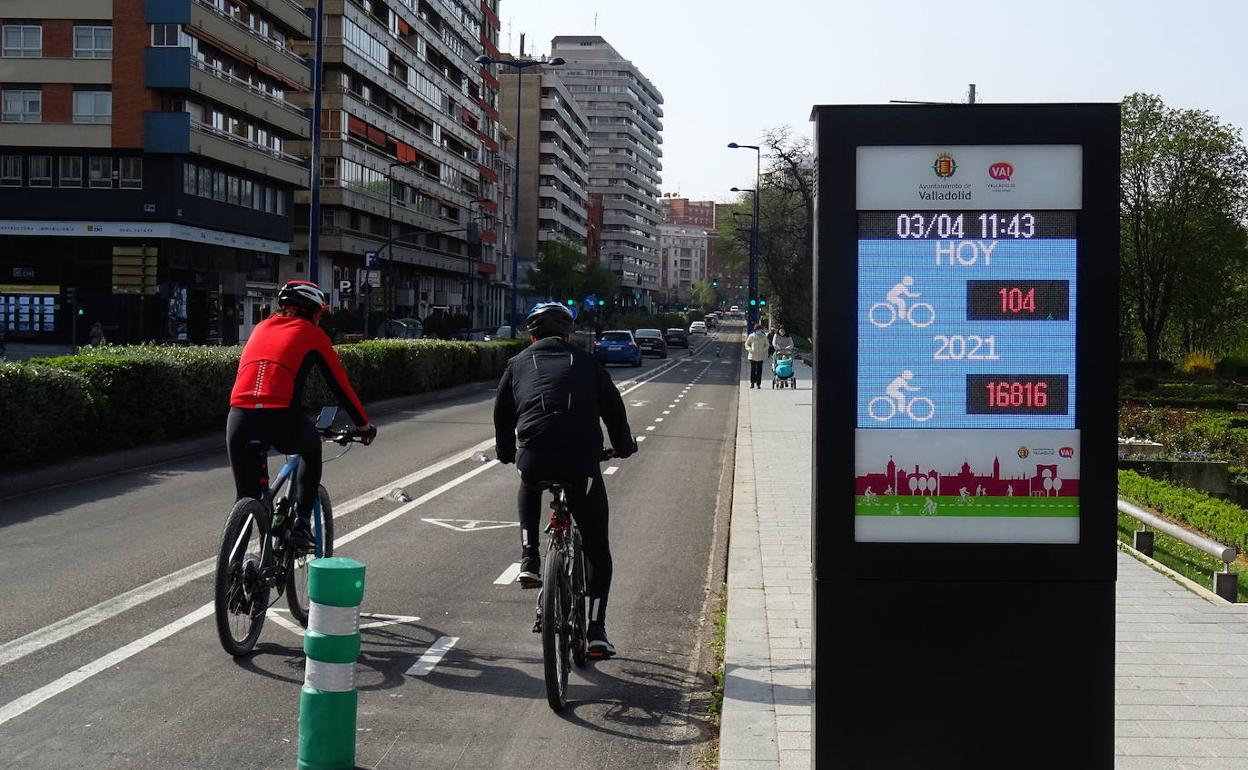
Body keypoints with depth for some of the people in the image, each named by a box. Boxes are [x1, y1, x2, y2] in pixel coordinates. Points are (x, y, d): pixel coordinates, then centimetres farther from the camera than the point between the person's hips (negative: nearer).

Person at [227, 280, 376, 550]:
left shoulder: (261, 328, 28)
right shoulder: (311, 333, 16)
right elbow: (340, 383, 19)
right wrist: (364, 425, 30)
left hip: (239, 419, 3)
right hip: (282, 420, -3)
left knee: (246, 497, 16)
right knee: (311, 446, 30)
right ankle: (302, 525, 21)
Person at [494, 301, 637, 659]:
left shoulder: (518, 364, 20)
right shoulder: (586, 362, 20)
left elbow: (502, 414, 26)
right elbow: (613, 408, 24)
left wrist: (506, 453, 43)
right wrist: (624, 447, 41)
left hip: (533, 458, 1)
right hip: (581, 462, -1)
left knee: (529, 490, 40)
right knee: (598, 551, 12)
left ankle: (529, 560, 23)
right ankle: (596, 632, 6)